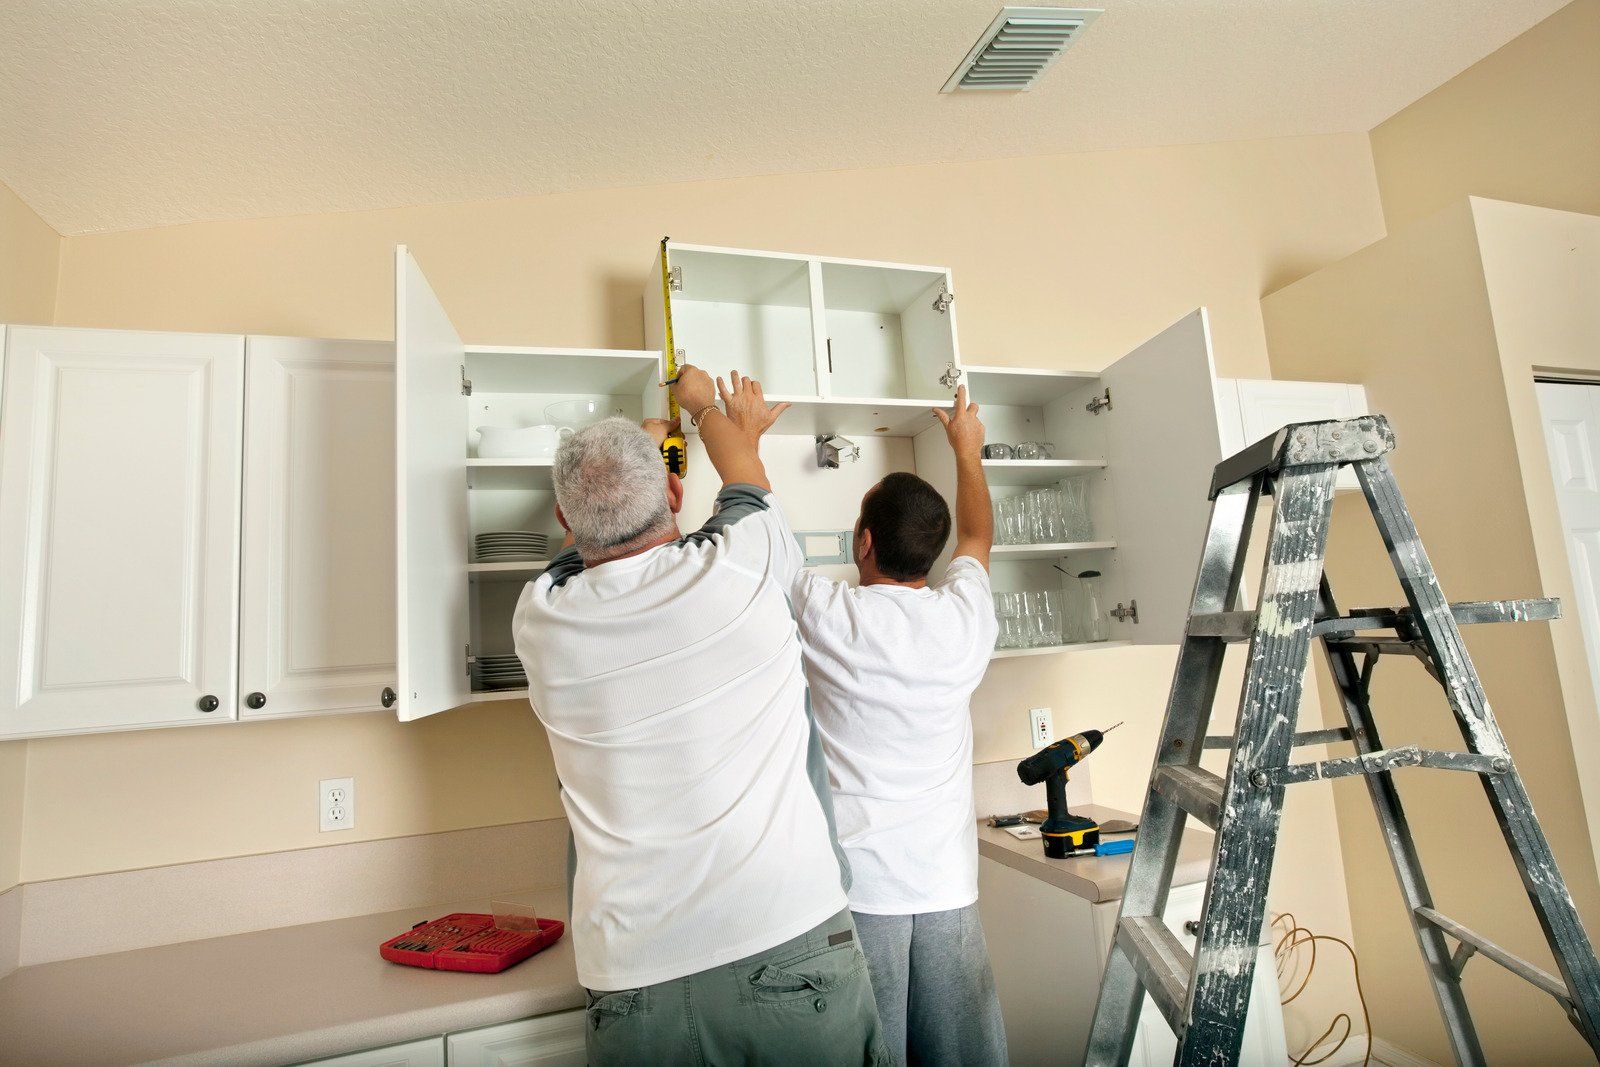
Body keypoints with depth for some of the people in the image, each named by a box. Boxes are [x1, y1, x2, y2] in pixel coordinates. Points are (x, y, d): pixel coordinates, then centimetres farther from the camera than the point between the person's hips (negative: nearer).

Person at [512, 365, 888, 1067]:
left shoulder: (540, 618, -4)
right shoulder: (741, 564, -12)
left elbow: (579, 542, 20)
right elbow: (745, 476, 12)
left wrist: (640, 441, 38)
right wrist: (702, 402, 35)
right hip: (790, 948, -1)